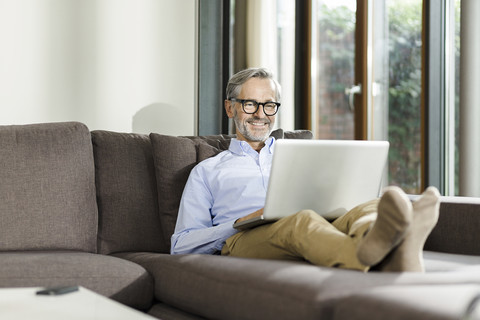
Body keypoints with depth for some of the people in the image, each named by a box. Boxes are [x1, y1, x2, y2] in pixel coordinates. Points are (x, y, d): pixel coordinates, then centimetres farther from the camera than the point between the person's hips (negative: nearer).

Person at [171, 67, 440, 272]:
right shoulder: (207, 171, 26)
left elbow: (332, 209, 24)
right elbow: (181, 246, 14)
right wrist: (240, 224, -4)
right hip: (242, 243, -3)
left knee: (370, 208, -30)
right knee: (302, 221, -39)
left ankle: (396, 256, -66)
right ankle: (367, 256, -72)